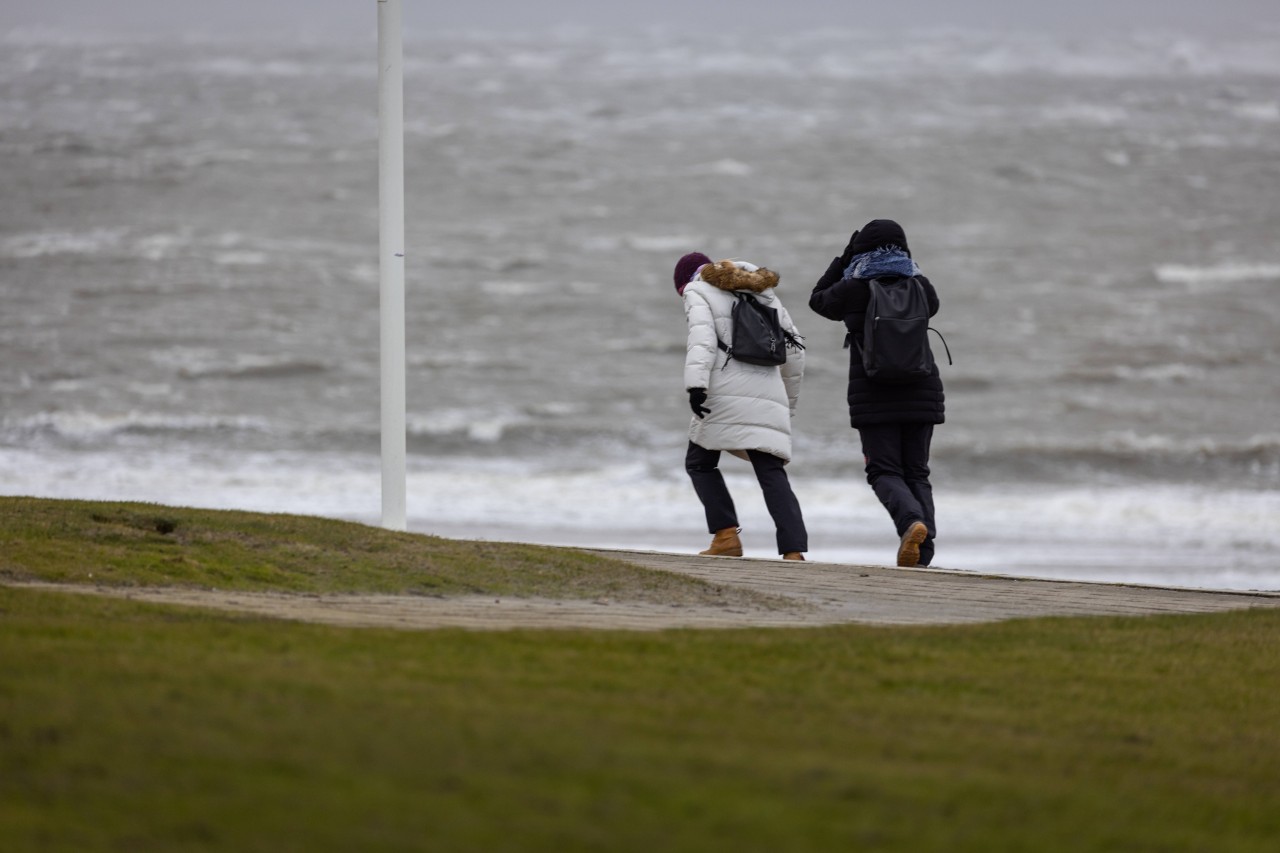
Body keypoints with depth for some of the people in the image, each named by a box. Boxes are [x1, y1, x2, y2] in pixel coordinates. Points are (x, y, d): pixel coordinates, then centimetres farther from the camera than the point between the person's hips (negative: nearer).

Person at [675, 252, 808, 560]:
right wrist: (789, 402, 36)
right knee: (771, 472, -1)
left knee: (700, 462, 16)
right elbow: (794, 351, 28)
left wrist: (695, 386, -22)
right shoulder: (763, 293, 28)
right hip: (769, 396, 4)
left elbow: (702, 338, -11)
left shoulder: (698, 291, 10)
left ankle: (726, 535, 2)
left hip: (726, 393, -4)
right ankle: (794, 549, -19)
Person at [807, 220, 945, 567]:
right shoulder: (919, 285, 4)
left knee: (884, 472, 1)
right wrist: (901, 262, 29)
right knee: (916, 473, 9)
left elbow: (819, 301, 16)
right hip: (920, 392, 3)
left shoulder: (852, 289, -5)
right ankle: (923, 553, -5)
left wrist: (845, 257, 20)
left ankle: (912, 520, -29)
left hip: (874, 395, -3)